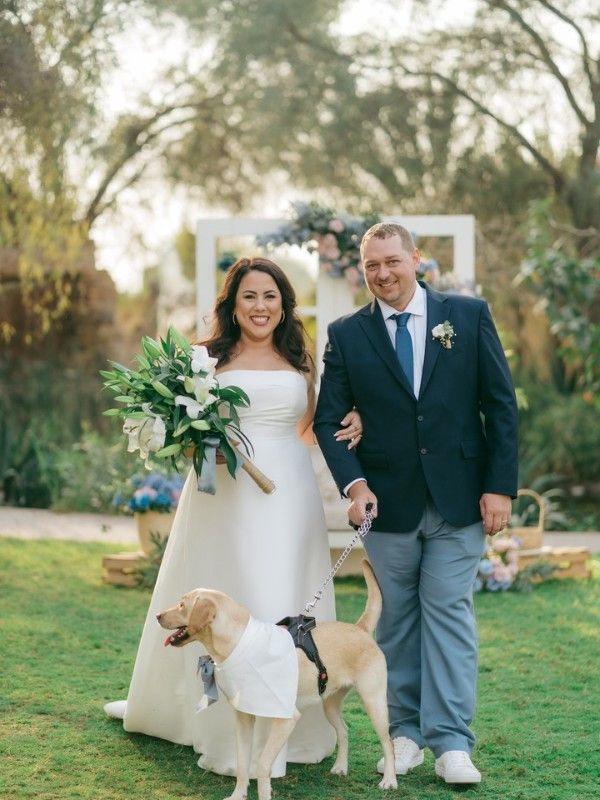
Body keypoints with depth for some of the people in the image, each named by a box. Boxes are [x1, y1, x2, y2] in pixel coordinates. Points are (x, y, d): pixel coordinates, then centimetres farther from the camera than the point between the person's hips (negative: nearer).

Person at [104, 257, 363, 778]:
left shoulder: (300, 363, 12)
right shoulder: (208, 360, 5)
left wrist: (350, 426, -1)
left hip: (288, 495, 2)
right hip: (224, 495, -2)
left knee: (286, 603, 1)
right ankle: (236, 735, 7)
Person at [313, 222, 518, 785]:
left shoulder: (469, 315, 1)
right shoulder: (347, 334, 2)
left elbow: (501, 405, 0)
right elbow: (328, 420, 2)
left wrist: (500, 486, -6)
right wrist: (353, 483, -14)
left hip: (460, 500, -1)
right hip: (388, 501, 1)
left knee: (449, 611, -2)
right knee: (397, 616, 8)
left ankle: (451, 741, 1)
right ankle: (406, 731, 18)